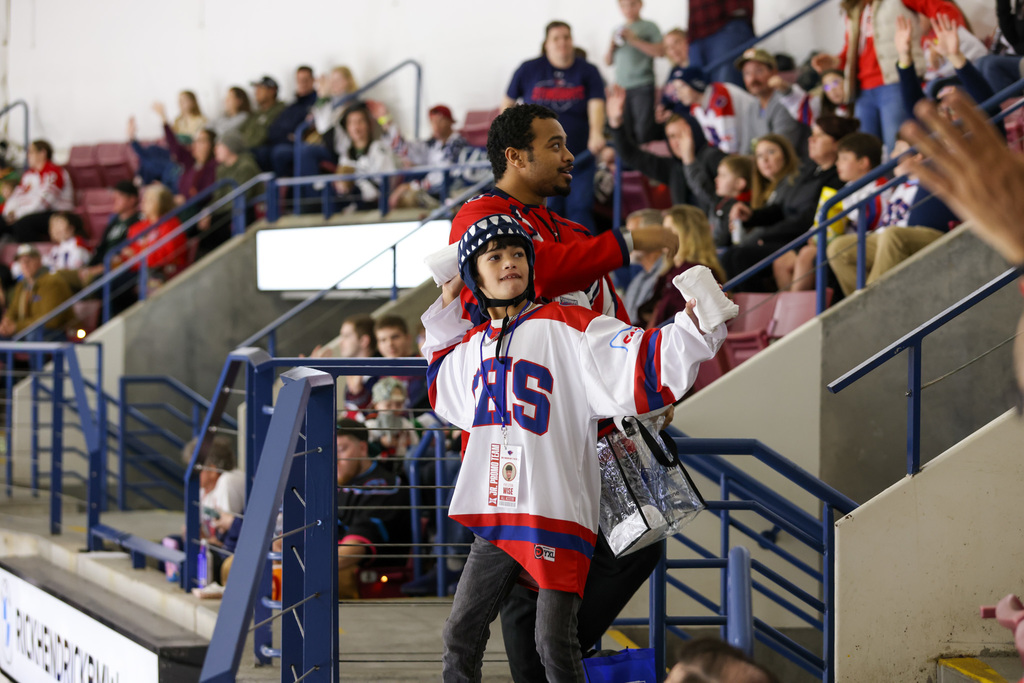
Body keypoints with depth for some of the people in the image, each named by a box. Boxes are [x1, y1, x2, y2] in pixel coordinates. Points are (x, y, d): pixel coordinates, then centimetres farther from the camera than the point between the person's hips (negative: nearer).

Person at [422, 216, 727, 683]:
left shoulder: (564, 326, -5)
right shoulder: (474, 344, 15)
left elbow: (636, 366, -16)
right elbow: (441, 385, 37)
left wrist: (692, 327, -31)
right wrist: (447, 304, 28)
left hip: (557, 510, -6)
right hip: (495, 514, 6)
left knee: (554, 643, -8)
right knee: (461, 634, 10)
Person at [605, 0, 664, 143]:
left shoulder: (648, 27, 4)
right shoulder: (618, 30, 19)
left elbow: (660, 51, -9)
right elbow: (608, 62, 23)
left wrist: (635, 40, -10)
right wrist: (612, 47, 3)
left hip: (642, 87, -5)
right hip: (621, 87, 5)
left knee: (644, 131, -12)